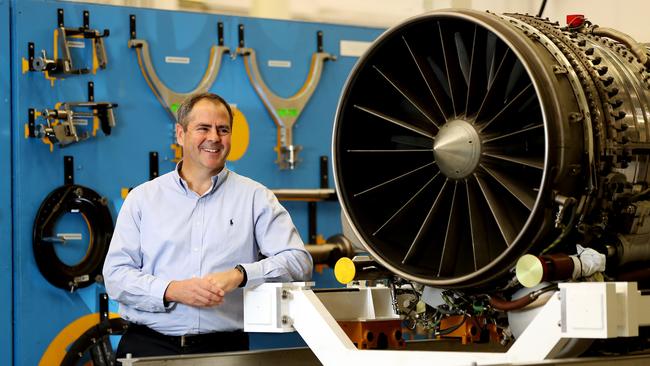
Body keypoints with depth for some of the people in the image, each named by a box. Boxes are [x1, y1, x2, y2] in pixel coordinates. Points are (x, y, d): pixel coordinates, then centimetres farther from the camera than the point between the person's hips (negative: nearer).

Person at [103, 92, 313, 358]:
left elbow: (298, 261, -1)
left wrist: (239, 275, -16)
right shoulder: (142, 198, 12)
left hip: (225, 348, 0)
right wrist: (172, 291, -11)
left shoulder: (255, 197, 9)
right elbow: (115, 275, 5)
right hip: (149, 345, 1)